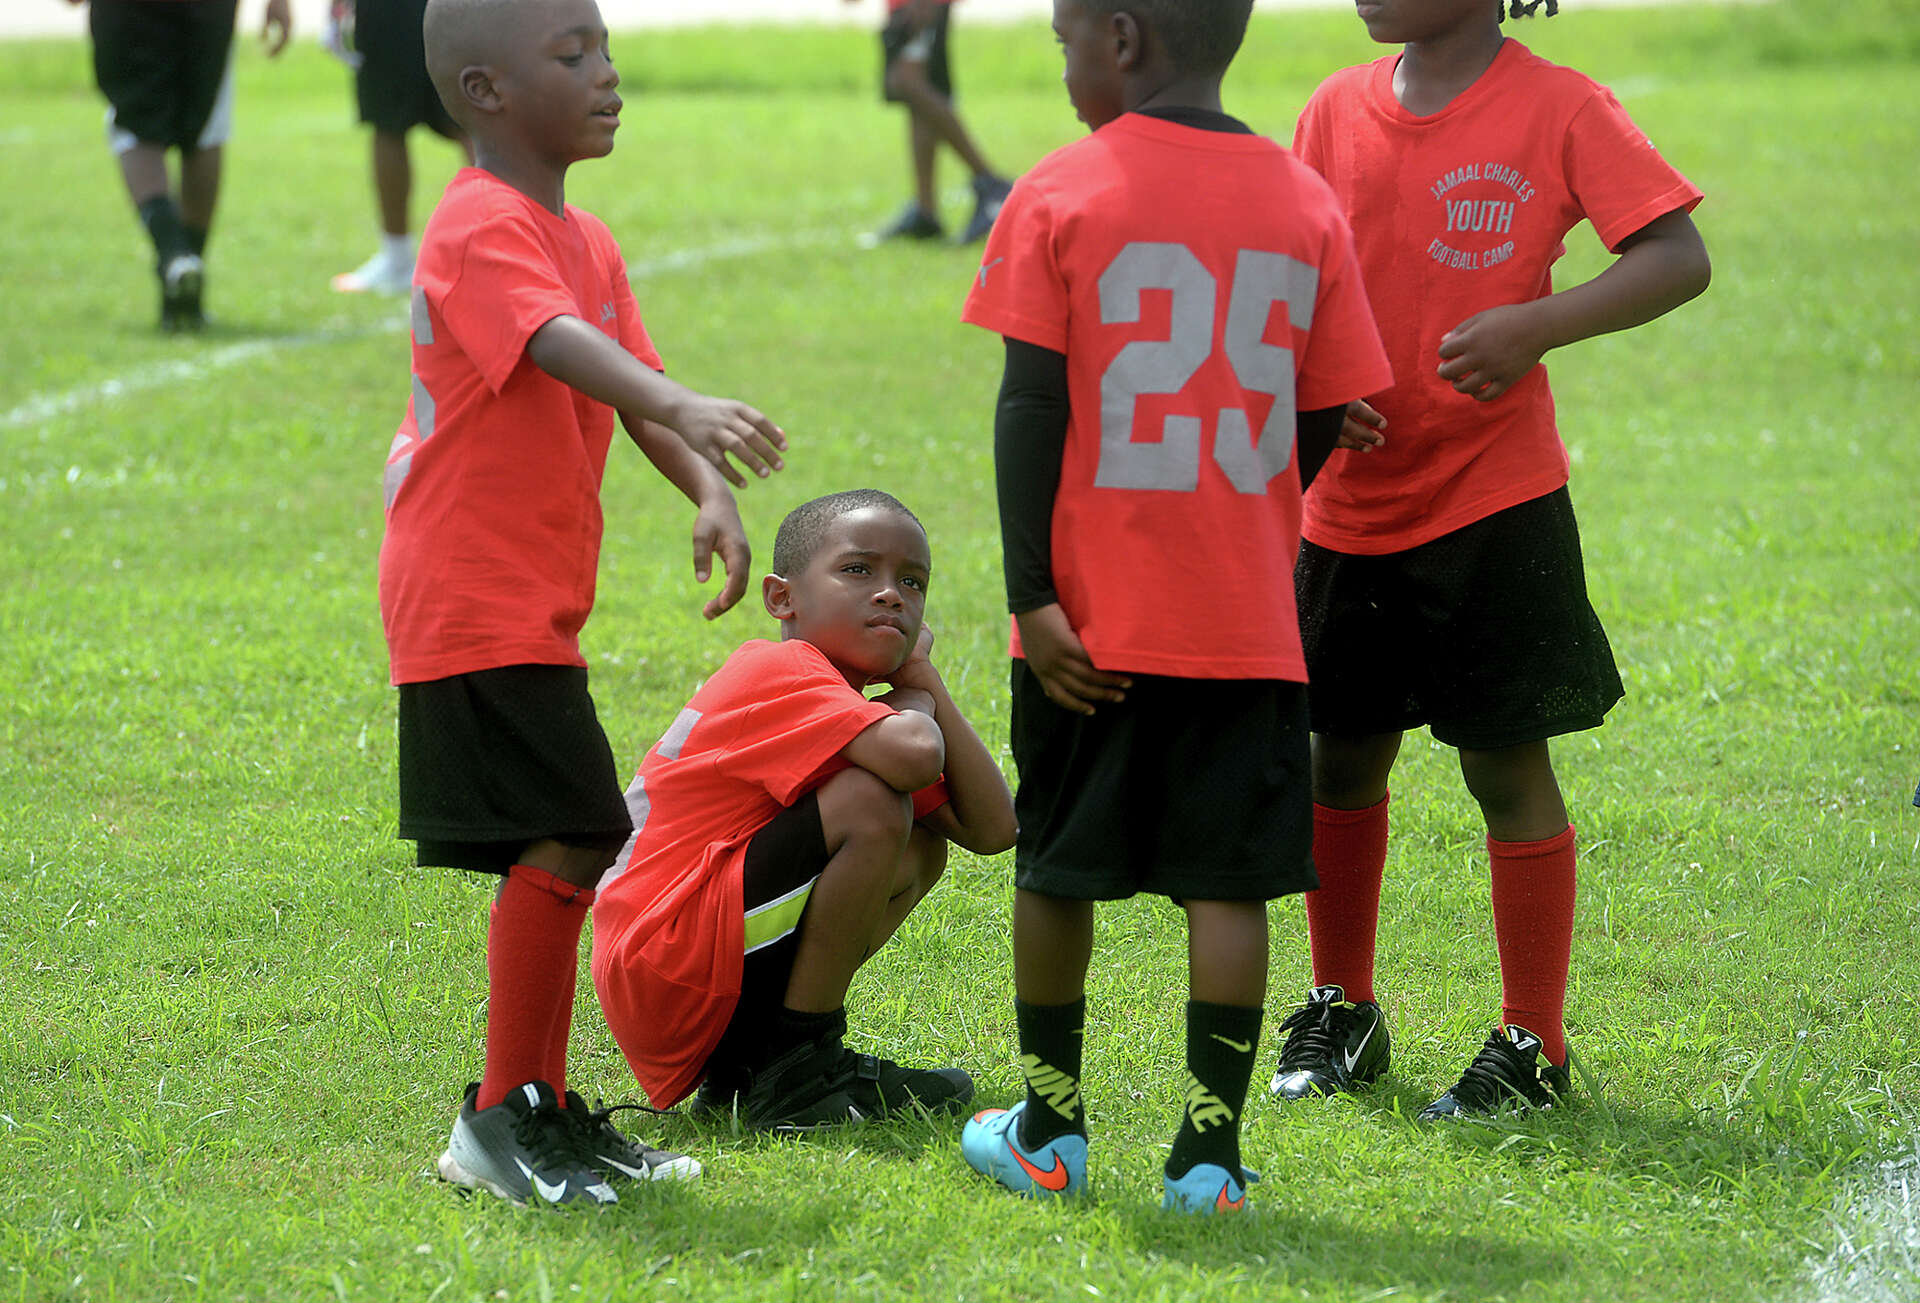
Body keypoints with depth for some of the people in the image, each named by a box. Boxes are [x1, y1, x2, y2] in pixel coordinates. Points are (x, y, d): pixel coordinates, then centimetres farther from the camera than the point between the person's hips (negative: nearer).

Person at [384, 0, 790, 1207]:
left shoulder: (586, 240, 16)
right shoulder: (483, 228, -16)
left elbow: (632, 385, 11)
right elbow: (558, 344, -35)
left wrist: (710, 490, -9)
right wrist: (685, 407, -52)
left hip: (534, 600, 10)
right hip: (477, 599, -10)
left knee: (565, 853, 13)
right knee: (565, 844, -14)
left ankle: (542, 1110, 21)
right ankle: (504, 1117, -7)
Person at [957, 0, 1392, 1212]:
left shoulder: (1060, 199, -6)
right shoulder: (1306, 204, 2)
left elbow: (1031, 408, -9)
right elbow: (1323, 426, 5)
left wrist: (1032, 595, -8)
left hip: (1094, 613, -1)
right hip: (1249, 619, 1)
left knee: (1056, 866, 14)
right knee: (1229, 882, 3)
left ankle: (1049, 1126, 24)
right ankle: (1210, 1149, -1)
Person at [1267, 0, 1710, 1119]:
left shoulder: (1556, 109, -9)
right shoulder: (1338, 110, 5)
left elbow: (1679, 259, -12)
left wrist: (1536, 324, -25)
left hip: (1493, 499, -5)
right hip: (1353, 503, 5)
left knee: (1507, 763, -1)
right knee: (1342, 758, 12)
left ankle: (1534, 1047, 10)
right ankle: (1342, 1014, 29)